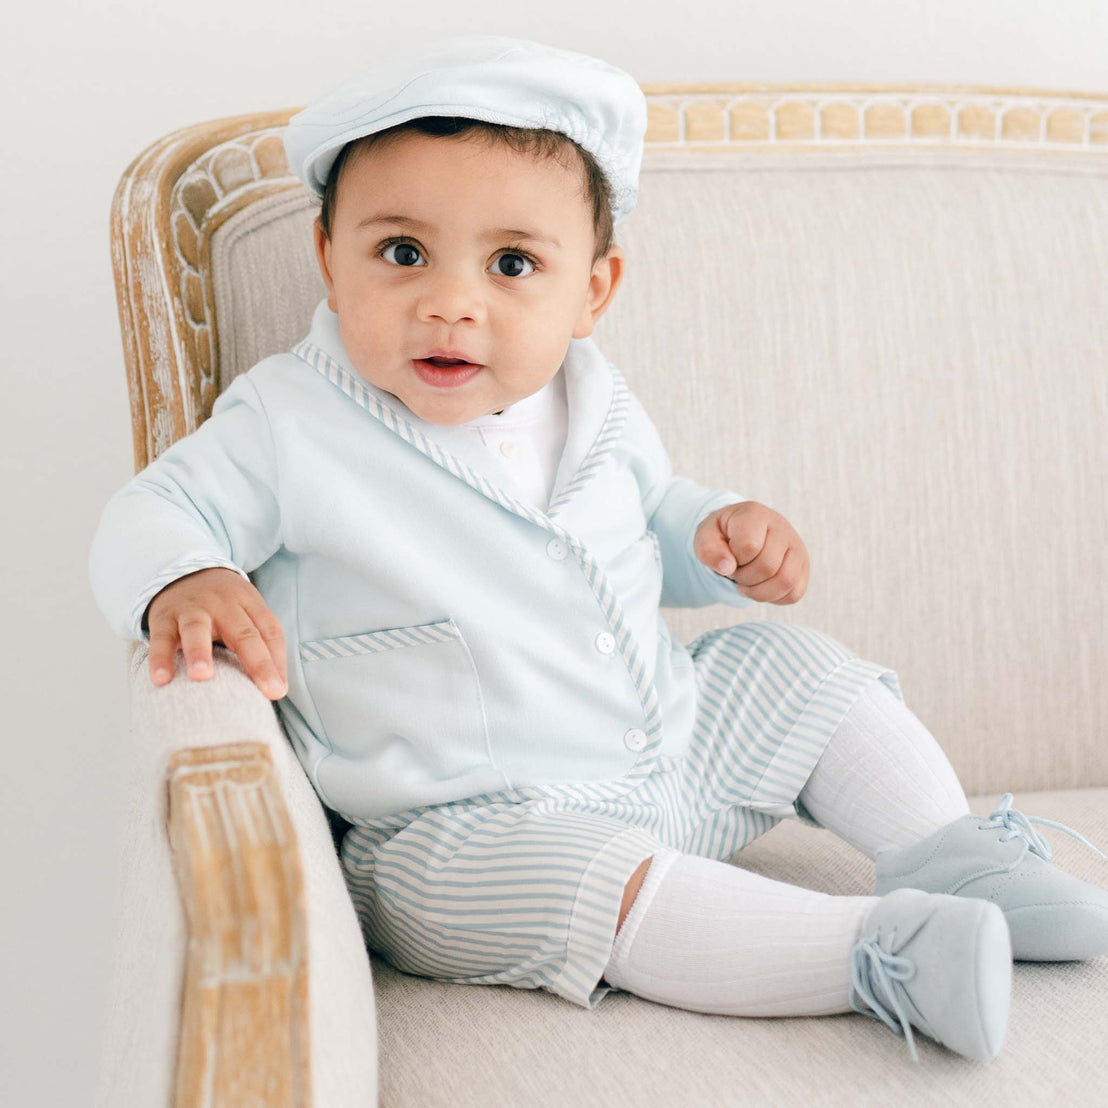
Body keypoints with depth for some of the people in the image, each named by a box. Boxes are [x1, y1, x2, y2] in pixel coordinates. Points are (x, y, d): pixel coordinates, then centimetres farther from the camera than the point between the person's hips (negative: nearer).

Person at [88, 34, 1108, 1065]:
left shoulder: (589, 404, 1)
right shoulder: (289, 428, -17)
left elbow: (653, 514, 18)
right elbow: (151, 514, -13)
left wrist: (720, 536, -4)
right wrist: (184, 585, -37)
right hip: (467, 820, -6)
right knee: (574, 876, -34)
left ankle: (949, 856, 12)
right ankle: (874, 949, -26)